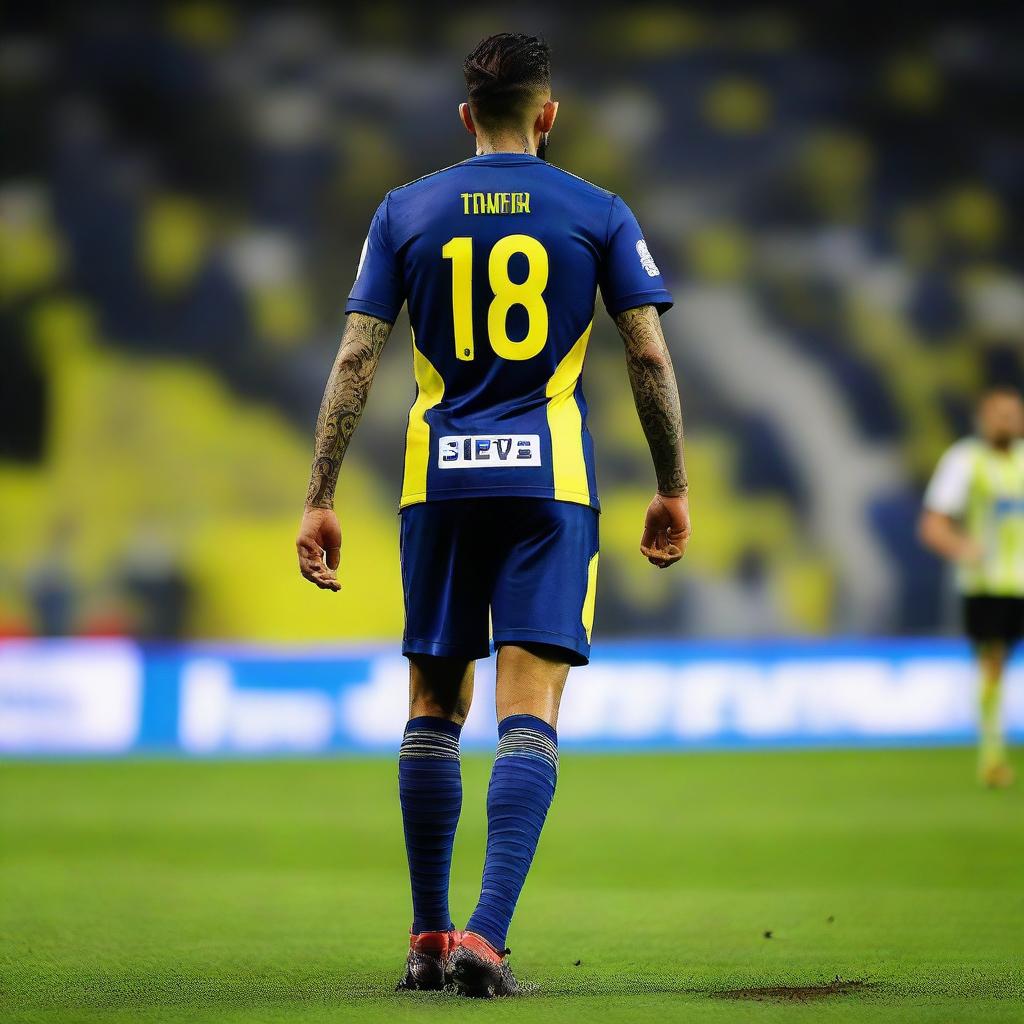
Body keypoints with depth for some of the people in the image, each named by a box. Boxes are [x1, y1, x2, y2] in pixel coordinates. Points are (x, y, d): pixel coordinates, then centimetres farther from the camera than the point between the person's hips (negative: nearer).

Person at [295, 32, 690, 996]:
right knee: (529, 710, -6)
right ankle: (486, 936, -21)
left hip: (438, 481, 2)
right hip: (551, 480, -2)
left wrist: (318, 501, 3)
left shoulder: (406, 212, 6)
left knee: (435, 701, 14)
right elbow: (649, 356, 0)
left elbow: (355, 357, 1)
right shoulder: (597, 213, 3)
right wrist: (672, 490, 9)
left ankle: (428, 937, 18)